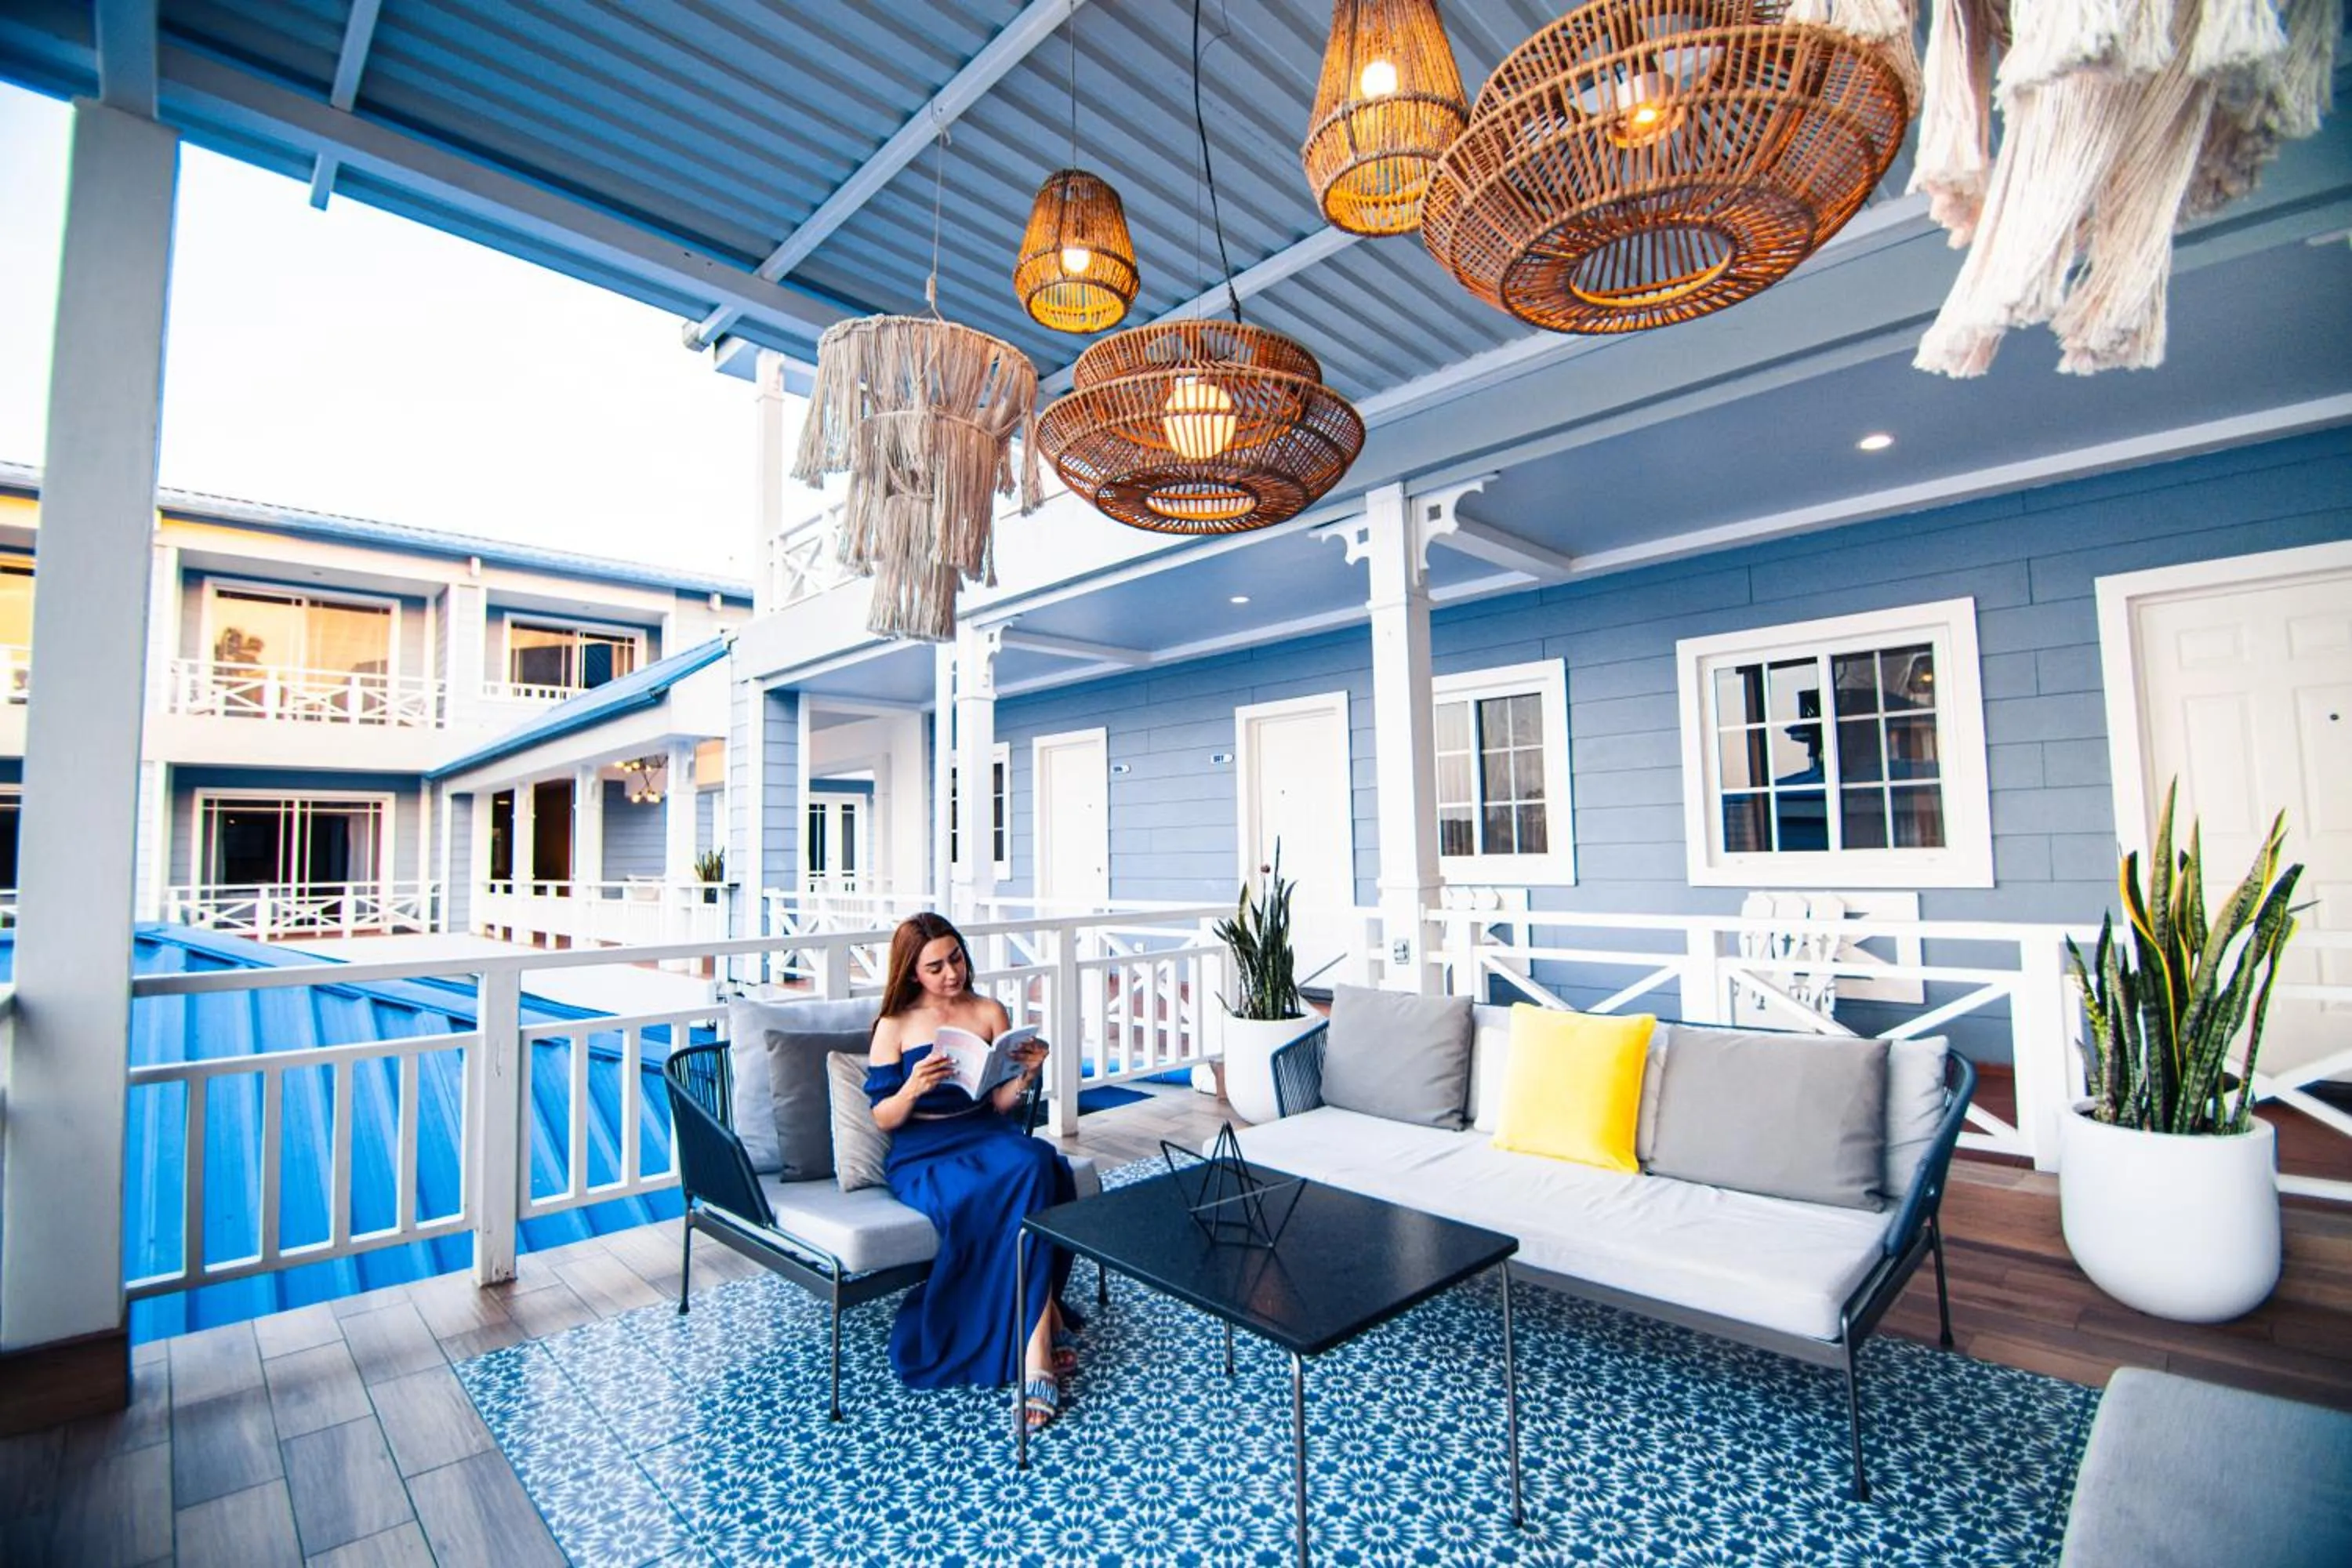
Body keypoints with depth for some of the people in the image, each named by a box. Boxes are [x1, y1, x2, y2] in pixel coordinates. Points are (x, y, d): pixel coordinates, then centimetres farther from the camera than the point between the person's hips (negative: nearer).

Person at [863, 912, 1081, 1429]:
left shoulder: (989, 1012, 10)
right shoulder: (894, 1027, 3)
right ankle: (1044, 1323, -22)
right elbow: (882, 1118, 1)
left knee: (1033, 1164, -34)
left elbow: (1001, 1104, 8)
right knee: (980, 1199, -36)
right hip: (922, 1152, -2)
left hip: (987, 1135, 3)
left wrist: (1024, 1074, -13)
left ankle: (1031, 1351, -28)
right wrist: (914, 1088, -19)